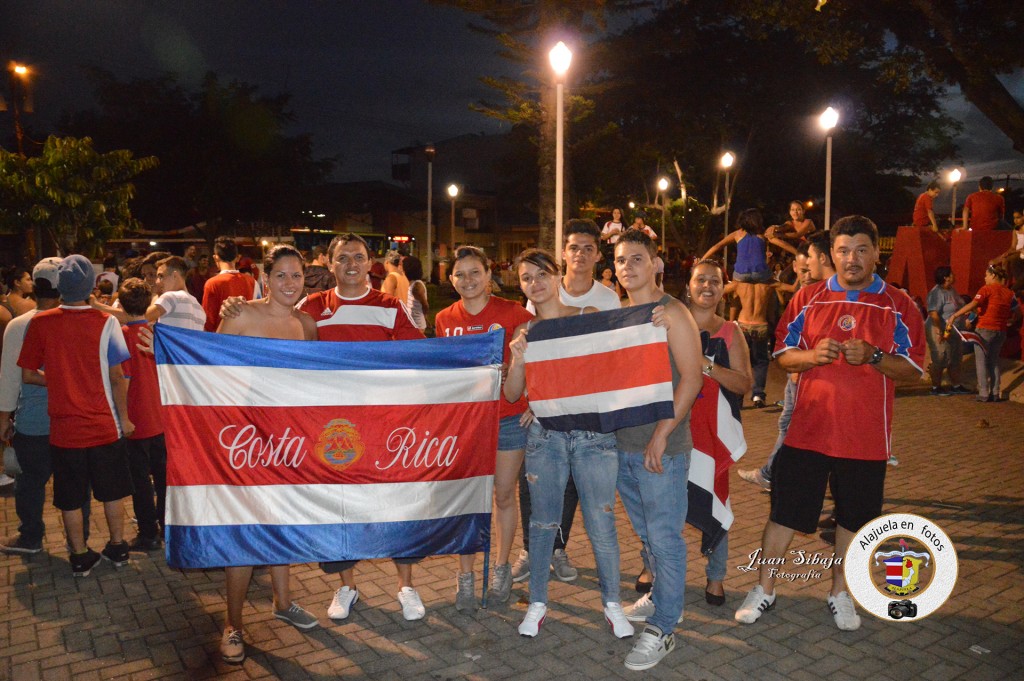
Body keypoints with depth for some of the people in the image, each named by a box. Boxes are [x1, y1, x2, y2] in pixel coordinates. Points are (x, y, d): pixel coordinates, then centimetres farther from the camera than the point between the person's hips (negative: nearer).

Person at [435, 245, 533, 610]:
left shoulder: (511, 313, -7)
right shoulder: (444, 319, 3)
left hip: (508, 418, -2)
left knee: (504, 496, 11)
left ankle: (502, 566, 30)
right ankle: (465, 576, 20)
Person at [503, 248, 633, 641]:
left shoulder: (589, 317, 1)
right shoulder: (524, 332, 6)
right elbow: (512, 395, 3)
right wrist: (517, 360, -13)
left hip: (594, 434, -1)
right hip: (544, 436, 2)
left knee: (601, 524, 3)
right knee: (543, 523, 11)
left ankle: (612, 602, 24)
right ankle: (538, 602, 28)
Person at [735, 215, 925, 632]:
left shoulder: (898, 306, 1)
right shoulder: (808, 299, 4)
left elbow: (914, 370, -1)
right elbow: (782, 355, 6)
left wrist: (873, 357, -19)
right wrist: (811, 355, -15)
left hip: (865, 436, 0)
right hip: (808, 429, 0)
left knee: (854, 517, 12)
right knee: (784, 511, 5)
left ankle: (840, 592, 33)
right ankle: (764, 589, 21)